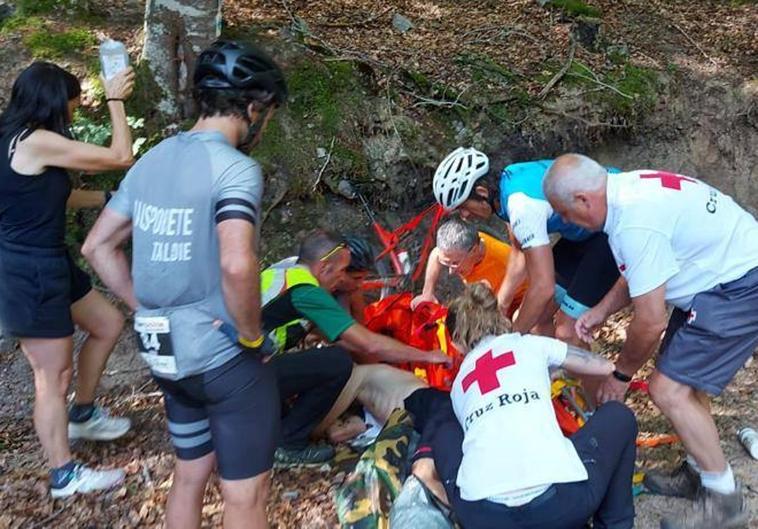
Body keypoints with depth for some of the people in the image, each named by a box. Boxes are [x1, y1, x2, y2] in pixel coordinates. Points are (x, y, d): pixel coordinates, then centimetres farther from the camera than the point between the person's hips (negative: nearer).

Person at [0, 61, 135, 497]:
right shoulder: (37, 142, -21)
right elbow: (121, 156, -15)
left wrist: (105, 197, 18)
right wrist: (116, 99, -4)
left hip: (47, 263, 10)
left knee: (108, 323, 21)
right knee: (54, 374, 2)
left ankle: (83, 415, 37)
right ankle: (64, 474, 19)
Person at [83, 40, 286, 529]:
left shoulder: (151, 160, 7)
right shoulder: (235, 167, -18)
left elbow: (98, 246, 11)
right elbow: (237, 264, -34)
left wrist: (146, 309, 12)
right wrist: (252, 334, -18)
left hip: (165, 353, 8)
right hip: (226, 358, -8)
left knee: (190, 476, 24)